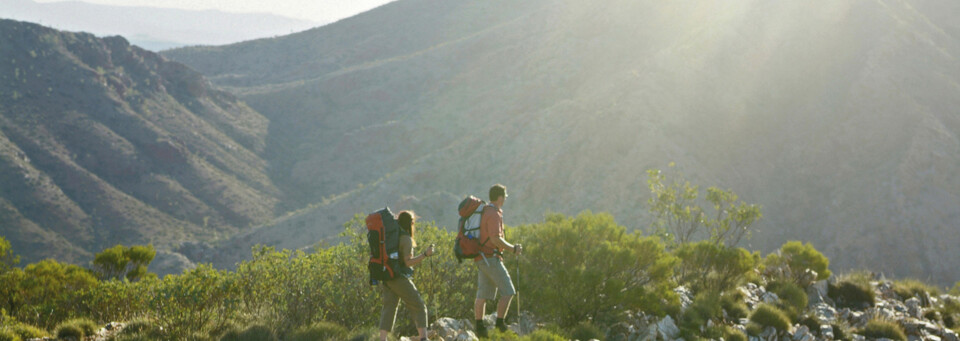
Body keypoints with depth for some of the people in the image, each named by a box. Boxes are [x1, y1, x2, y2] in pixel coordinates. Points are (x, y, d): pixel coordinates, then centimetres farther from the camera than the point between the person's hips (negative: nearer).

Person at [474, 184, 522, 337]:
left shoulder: (484, 211, 16)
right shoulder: (494, 214, -14)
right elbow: (496, 239, -23)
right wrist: (513, 248, -13)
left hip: (481, 258, 10)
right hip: (490, 257, -10)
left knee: (482, 294, 9)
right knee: (508, 291, -5)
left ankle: (479, 326, 9)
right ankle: (500, 323, -7)